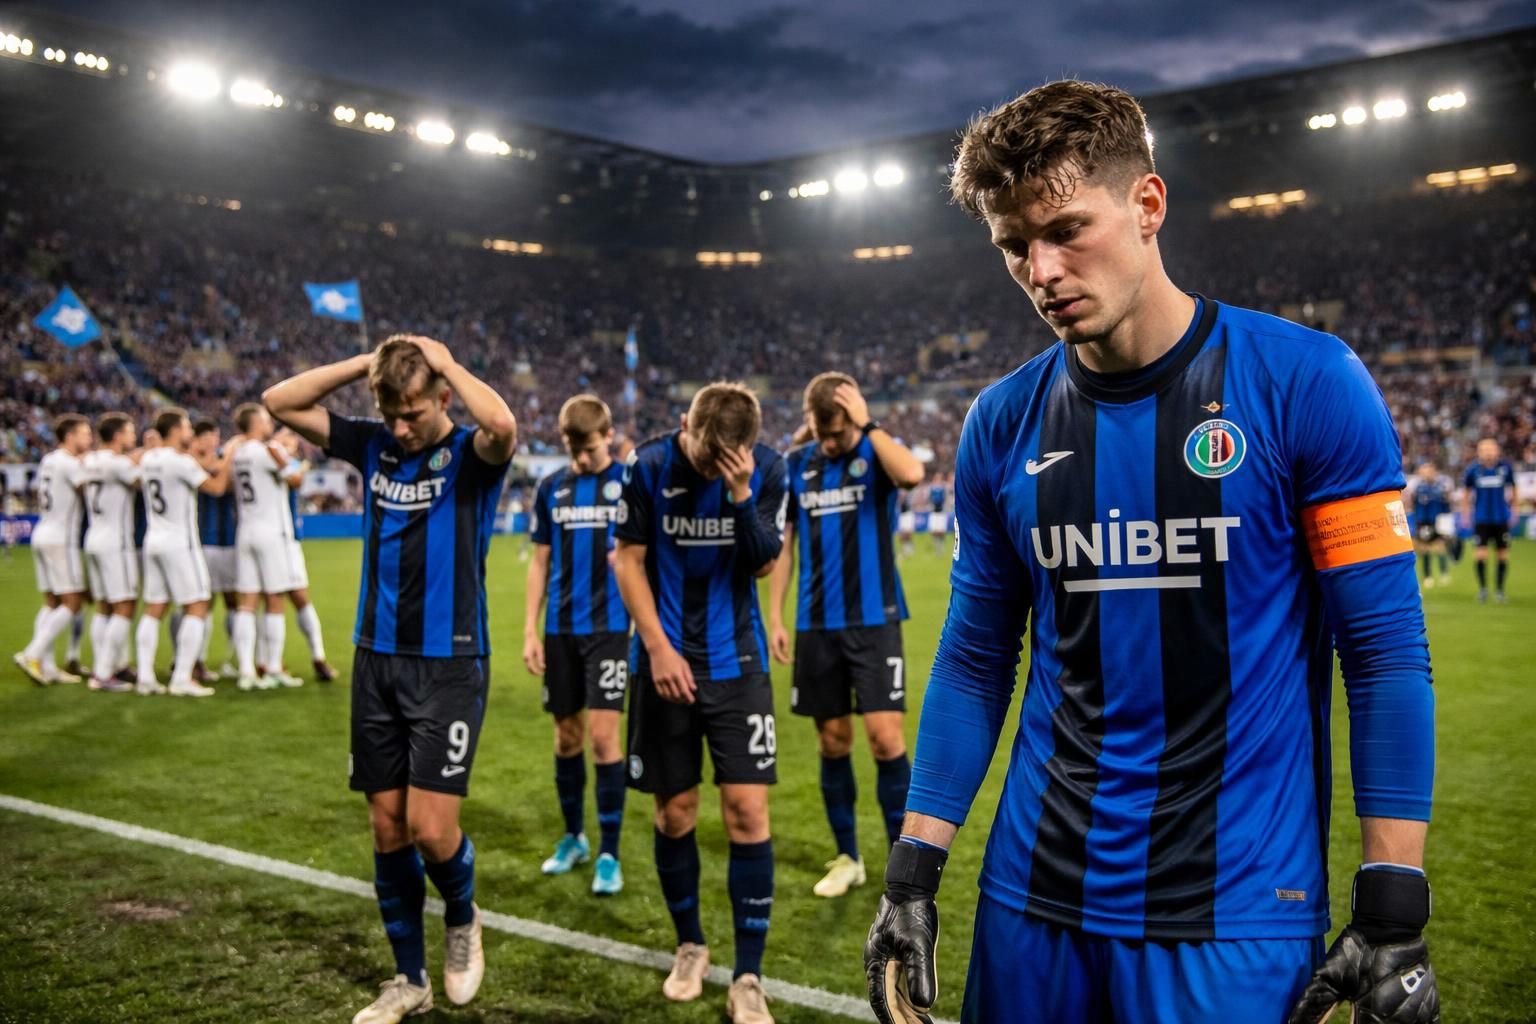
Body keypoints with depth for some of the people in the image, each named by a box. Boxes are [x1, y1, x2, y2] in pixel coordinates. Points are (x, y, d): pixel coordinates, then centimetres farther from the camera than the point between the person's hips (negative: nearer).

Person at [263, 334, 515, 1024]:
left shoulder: (470, 455, -8)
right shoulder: (374, 445, 6)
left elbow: (503, 427, -33)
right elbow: (278, 403, 4)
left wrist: (445, 361, -18)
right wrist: (366, 363, -5)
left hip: (449, 667, -5)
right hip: (375, 661, 5)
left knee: (430, 828, -9)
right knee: (387, 829, 8)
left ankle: (463, 918, 24)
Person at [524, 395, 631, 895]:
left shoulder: (631, 482, -3)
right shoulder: (552, 487, 8)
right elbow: (540, 562, 11)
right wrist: (530, 631, 6)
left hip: (610, 628, -4)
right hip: (561, 630, 4)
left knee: (603, 735, -8)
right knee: (567, 735, 12)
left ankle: (609, 853, 3)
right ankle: (574, 837, 29)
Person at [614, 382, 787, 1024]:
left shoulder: (766, 469, -7)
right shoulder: (650, 466, -9)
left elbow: (764, 565, -8)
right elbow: (628, 560, -4)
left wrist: (741, 495, -23)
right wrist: (658, 647, -11)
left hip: (738, 663, 0)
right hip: (667, 662, 0)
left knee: (748, 811, -5)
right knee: (675, 812, 8)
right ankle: (689, 946, 31)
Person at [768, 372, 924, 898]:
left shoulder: (876, 453, -5)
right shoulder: (796, 464, 6)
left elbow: (913, 474, -31)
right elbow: (783, 544, 11)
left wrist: (868, 424, -22)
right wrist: (775, 617, 5)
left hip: (874, 621, -3)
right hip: (816, 625, 4)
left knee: (886, 736, -9)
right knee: (833, 742, 9)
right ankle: (847, 857, 22)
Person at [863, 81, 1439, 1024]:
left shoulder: (1305, 384, -9)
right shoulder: (1003, 423, 1)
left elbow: (1386, 654, -8)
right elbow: (975, 661, 6)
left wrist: (1394, 918, -12)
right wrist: (912, 878, 2)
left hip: (1236, 911, -3)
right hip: (1034, 895, 4)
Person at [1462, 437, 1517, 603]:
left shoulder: (1506, 467, -4)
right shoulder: (1473, 470, -5)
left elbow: (1512, 488, 11)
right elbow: (1467, 492, 10)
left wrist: (1513, 510, 13)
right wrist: (1466, 513, 9)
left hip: (1501, 518, 1)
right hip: (1481, 519, -1)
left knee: (1503, 555, 5)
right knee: (1481, 554, -7)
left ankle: (1499, 590, 20)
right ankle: (1482, 587, 11)